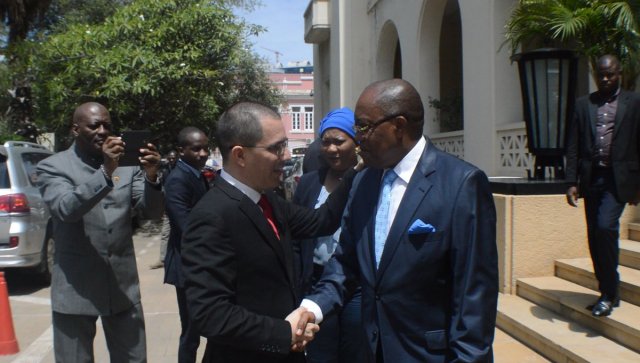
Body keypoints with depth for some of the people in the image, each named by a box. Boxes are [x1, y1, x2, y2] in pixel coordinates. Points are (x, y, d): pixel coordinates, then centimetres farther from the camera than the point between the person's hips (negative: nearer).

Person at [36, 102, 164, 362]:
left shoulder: (128, 165, 4)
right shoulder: (53, 166, -3)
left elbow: (151, 212, -2)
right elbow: (65, 209, -21)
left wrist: (151, 176, -21)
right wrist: (106, 172, -33)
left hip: (123, 285, 3)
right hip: (76, 289, -2)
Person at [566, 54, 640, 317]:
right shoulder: (583, 104, 12)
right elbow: (573, 146, 8)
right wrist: (572, 182, 1)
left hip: (618, 179, -4)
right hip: (591, 178, 4)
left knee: (606, 227, -19)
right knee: (595, 236, 7)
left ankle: (609, 294, -6)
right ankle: (608, 293, 22)